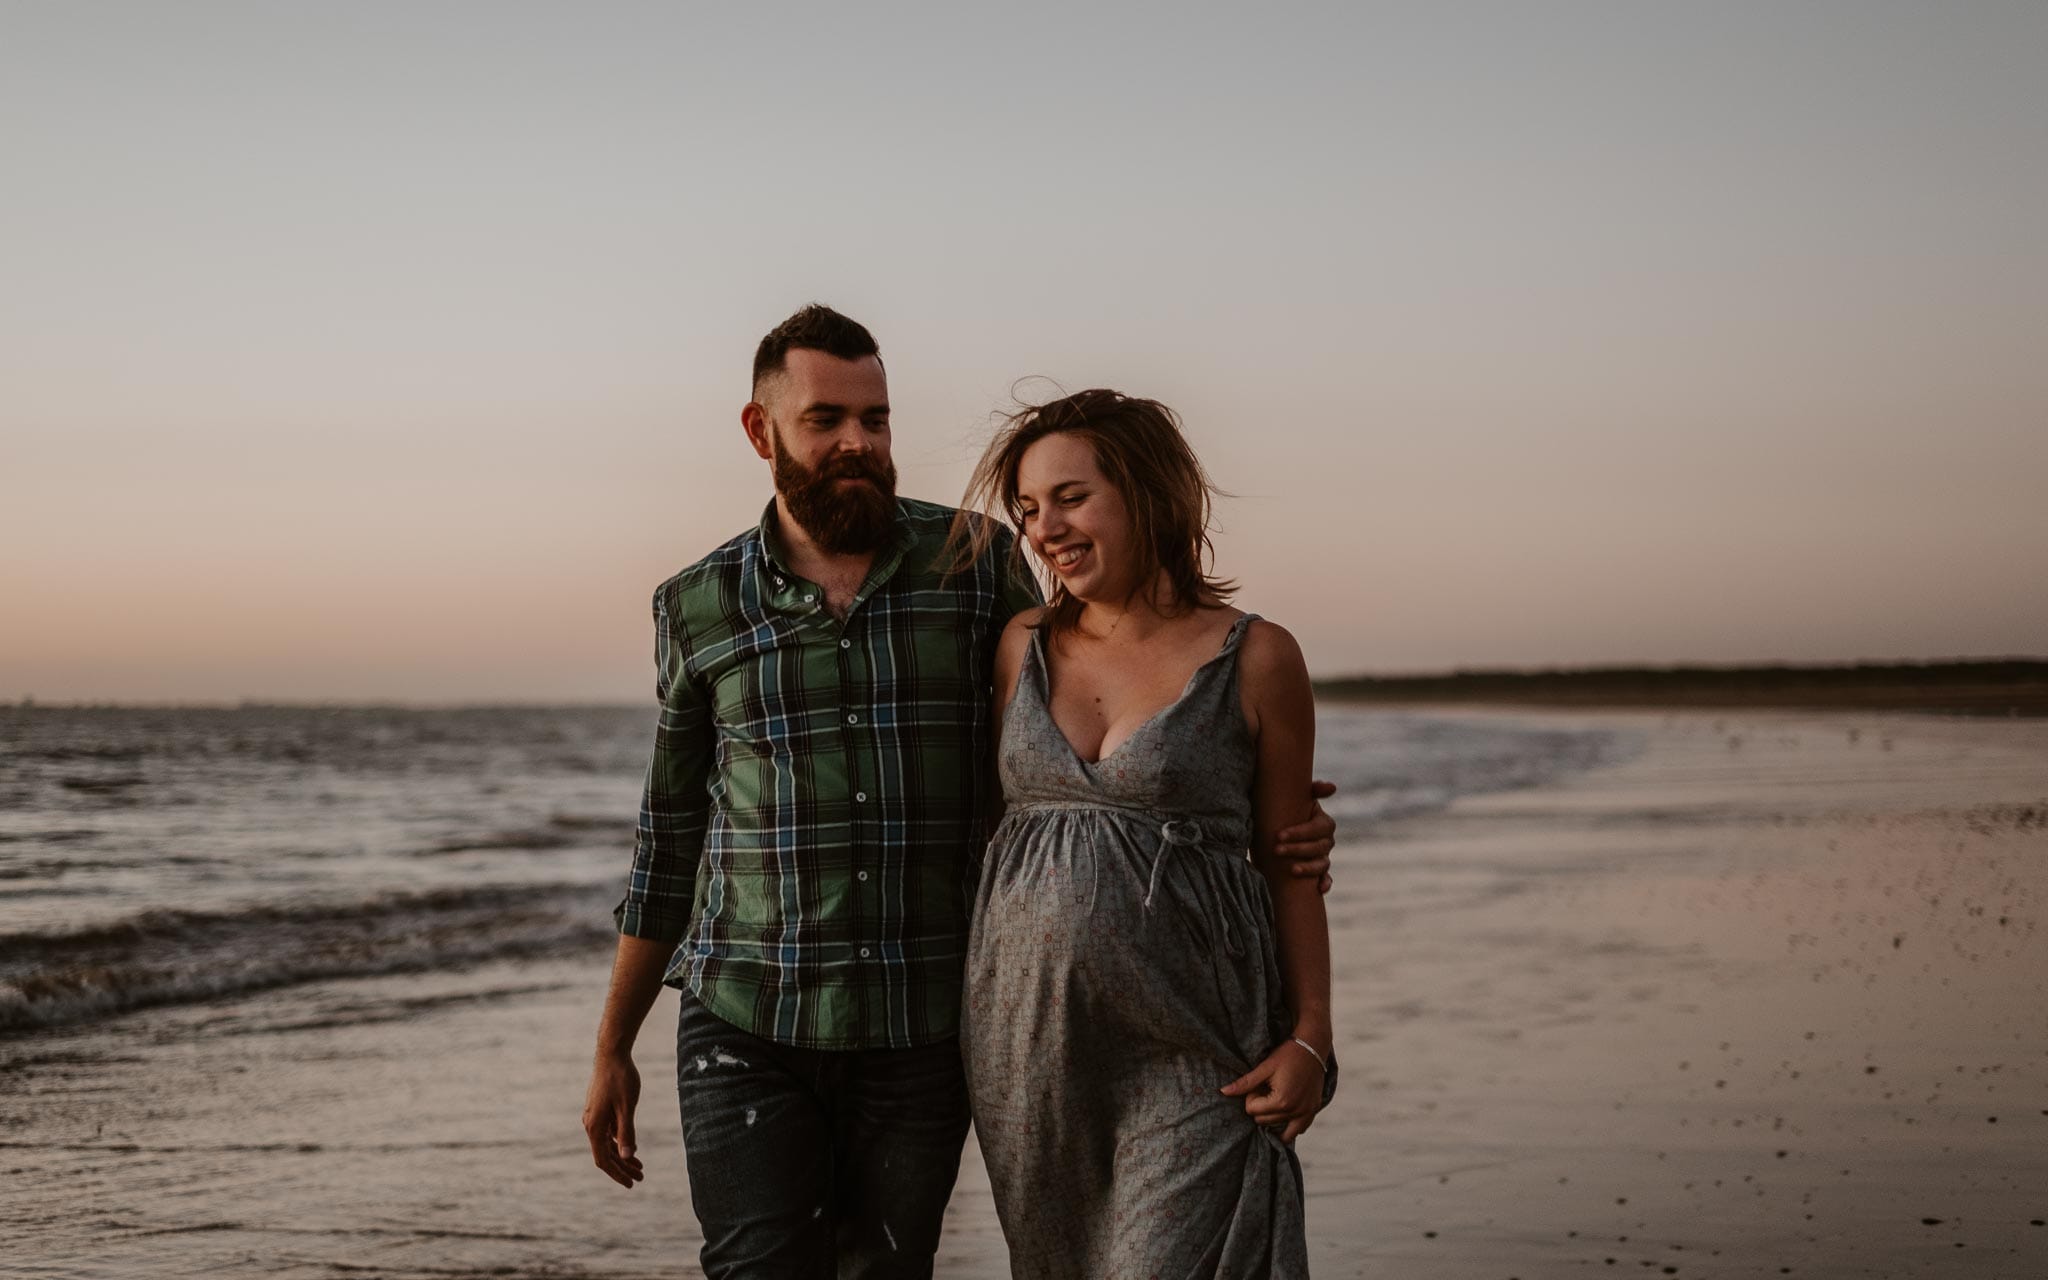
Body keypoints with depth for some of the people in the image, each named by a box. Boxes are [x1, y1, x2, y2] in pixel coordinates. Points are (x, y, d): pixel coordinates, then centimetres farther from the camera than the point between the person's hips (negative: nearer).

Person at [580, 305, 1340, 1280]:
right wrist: (612, 1049, 11)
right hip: (748, 1028, 0)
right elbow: (670, 841, 11)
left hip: (921, 1037, 1)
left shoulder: (977, 567, 2)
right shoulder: (699, 607, 4)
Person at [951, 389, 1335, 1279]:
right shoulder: (1020, 649, 8)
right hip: (1029, 1031, 4)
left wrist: (1310, 1038, -3)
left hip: (1189, 1051, -4)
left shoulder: (1254, 660, -2)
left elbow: (1288, 862, 2)